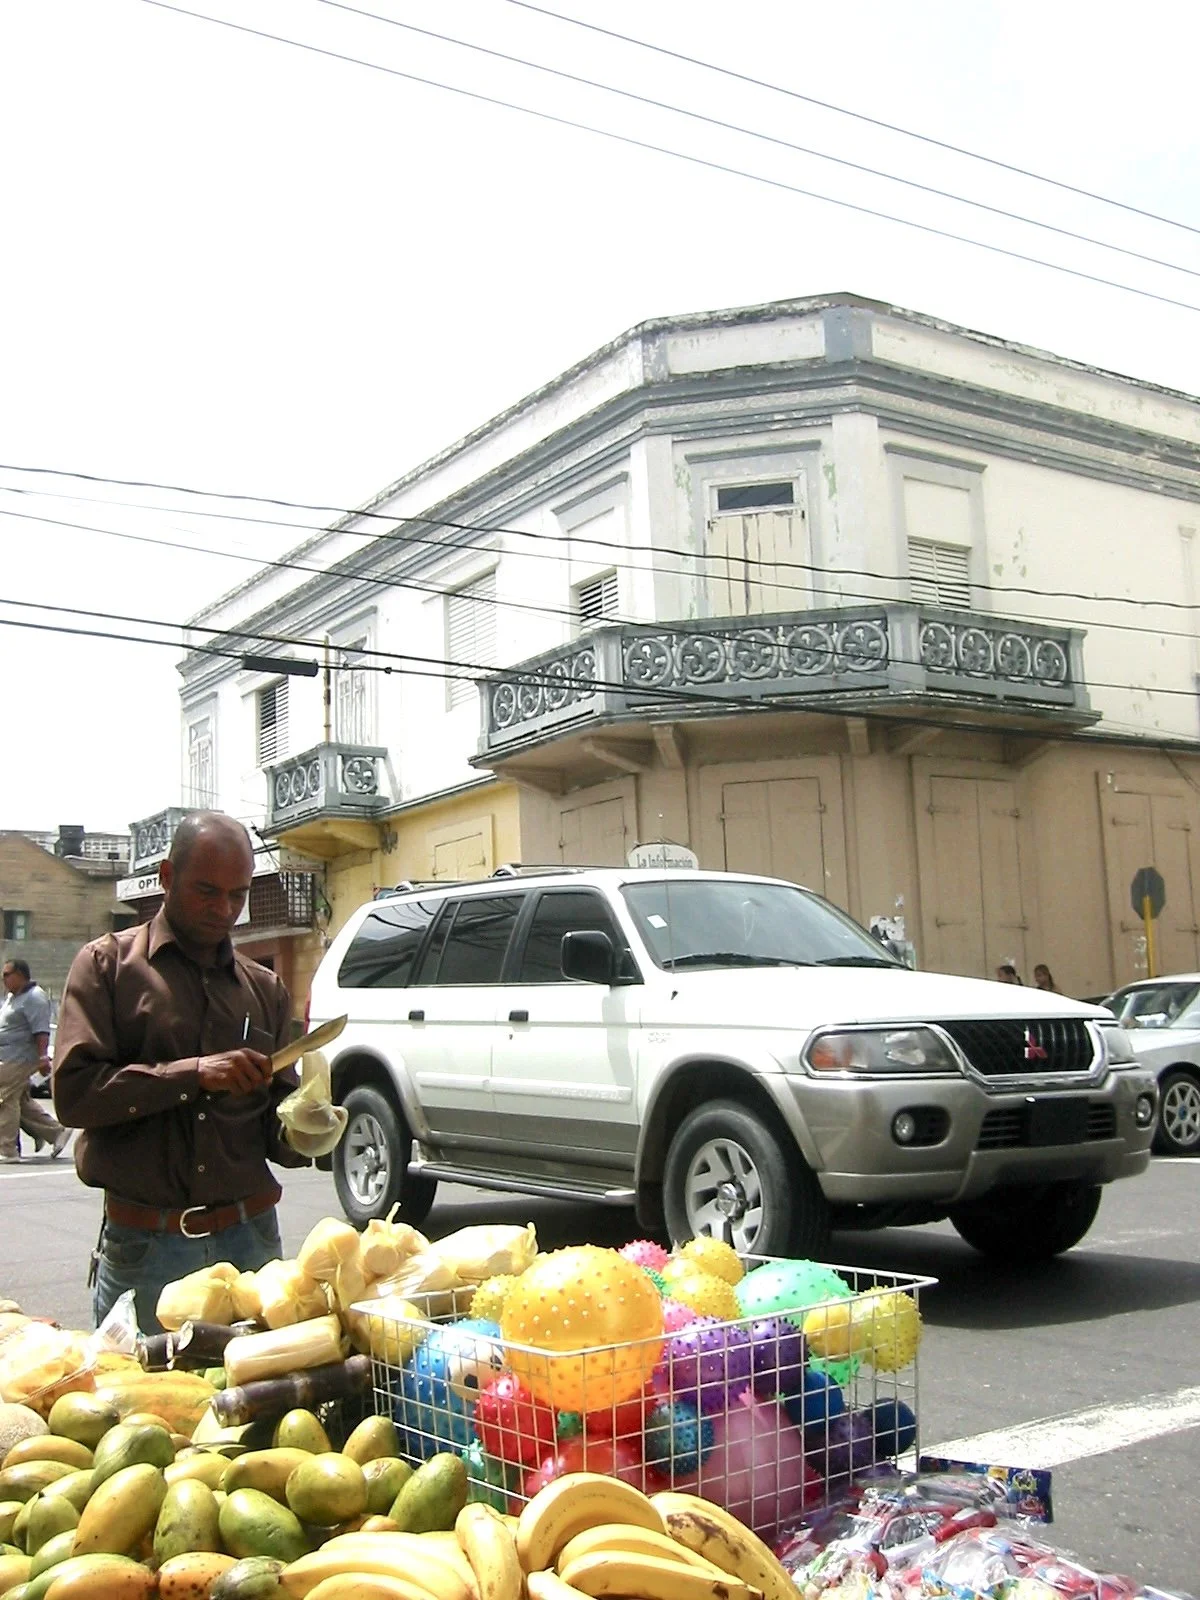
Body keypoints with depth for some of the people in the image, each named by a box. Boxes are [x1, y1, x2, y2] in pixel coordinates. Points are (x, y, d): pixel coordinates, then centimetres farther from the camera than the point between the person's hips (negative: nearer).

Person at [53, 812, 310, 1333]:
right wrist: (192, 1074, -18)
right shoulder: (109, 963, 1)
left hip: (249, 1236, 3)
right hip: (143, 1246, -3)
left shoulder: (265, 989, 12)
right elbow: (73, 1090, -11)